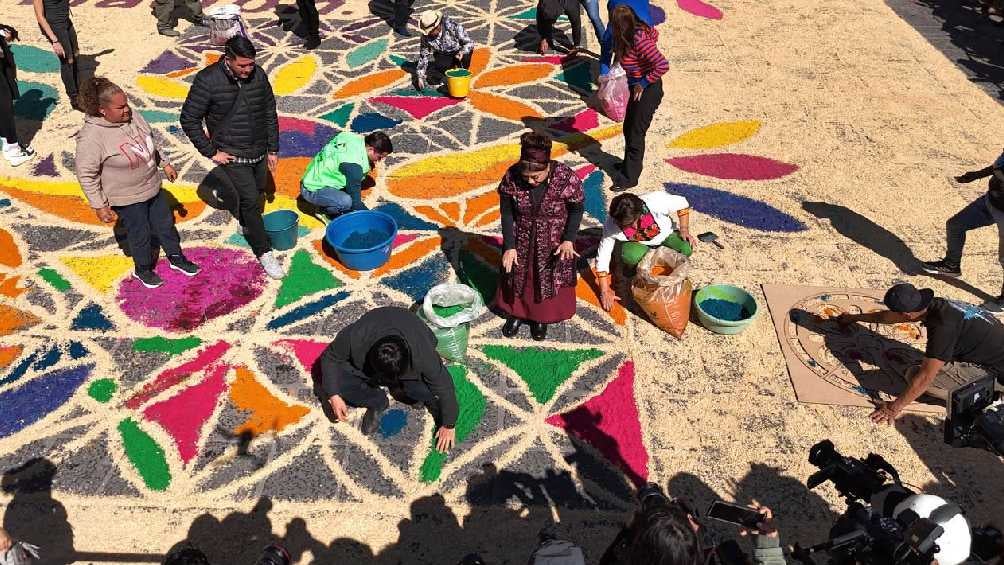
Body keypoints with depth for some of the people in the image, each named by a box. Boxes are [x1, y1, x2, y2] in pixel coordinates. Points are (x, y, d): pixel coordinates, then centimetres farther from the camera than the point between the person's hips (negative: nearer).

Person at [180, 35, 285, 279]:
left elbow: (270, 114, 7)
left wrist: (273, 149, 8)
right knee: (251, 200, -8)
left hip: (259, 152, 5)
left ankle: (247, 225, 46)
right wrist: (211, 152, -11)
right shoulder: (208, 80, -18)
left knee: (257, 193, 18)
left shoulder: (259, 76, -5)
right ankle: (264, 252, 3)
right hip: (232, 155, -5)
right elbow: (189, 119, -11)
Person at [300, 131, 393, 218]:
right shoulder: (353, 165, -30)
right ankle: (324, 210, -1)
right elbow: (355, 201, -24)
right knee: (347, 201, -31)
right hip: (312, 190, -10)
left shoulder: (357, 139, -7)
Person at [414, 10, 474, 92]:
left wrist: (462, 52, -42)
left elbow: (469, 43, -20)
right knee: (431, 78, -20)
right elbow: (423, 56, -8)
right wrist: (420, 77, -13)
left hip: (457, 52, -2)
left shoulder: (453, 27, -28)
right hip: (442, 57, 2)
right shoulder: (426, 36, -17)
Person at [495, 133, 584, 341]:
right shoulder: (511, 177, -24)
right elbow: (506, 213, -12)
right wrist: (509, 246, -14)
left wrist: (568, 240, -19)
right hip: (521, 238, 2)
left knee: (549, 278, 17)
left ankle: (542, 317, 44)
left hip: (554, 240, -1)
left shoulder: (566, 179, -29)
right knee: (517, 275, 20)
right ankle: (516, 313, 47)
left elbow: (576, 210, -12)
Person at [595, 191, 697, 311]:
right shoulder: (611, 225, -30)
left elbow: (682, 203, -14)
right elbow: (602, 257, -23)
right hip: (639, 244, -1)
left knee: (686, 249, -29)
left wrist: (684, 230, -19)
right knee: (630, 256, -35)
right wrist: (605, 291, -23)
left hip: (665, 235, 1)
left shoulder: (656, 202, -36)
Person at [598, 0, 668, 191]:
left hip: (647, 90, -9)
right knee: (628, 129, 22)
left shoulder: (639, 39, -28)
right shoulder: (627, 35, -3)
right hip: (637, 88, 9)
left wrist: (643, 83, -19)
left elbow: (662, 65, -32)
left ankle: (630, 178, 13)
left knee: (636, 134, 1)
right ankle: (629, 163, 42)